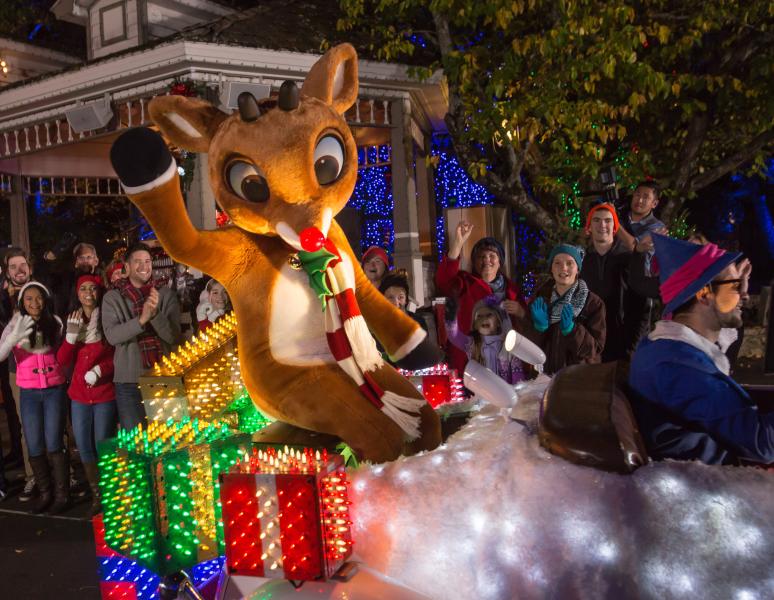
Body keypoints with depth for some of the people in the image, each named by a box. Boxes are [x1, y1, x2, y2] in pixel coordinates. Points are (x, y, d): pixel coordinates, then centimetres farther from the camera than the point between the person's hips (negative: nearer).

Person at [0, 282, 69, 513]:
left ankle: (62, 494, 11)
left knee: (54, 445, -2)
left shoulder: (55, 323, 0)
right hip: (29, 393, 1)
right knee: (34, 448, 4)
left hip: (54, 390, -1)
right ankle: (45, 494, 22)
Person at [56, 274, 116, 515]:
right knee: (84, 446, 8)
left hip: (104, 393, -4)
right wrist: (71, 335, -13)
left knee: (102, 445, -1)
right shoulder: (73, 320, 8)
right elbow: (63, 361, 1)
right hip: (79, 394, 5)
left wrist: (99, 370, -19)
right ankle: (96, 493, 24)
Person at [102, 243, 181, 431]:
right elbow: (112, 335, -10)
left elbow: (174, 336, -5)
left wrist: (155, 314, -22)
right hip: (129, 381, 0)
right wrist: (142, 319, -25)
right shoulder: (112, 298, 3)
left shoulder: (166, 295, 3)